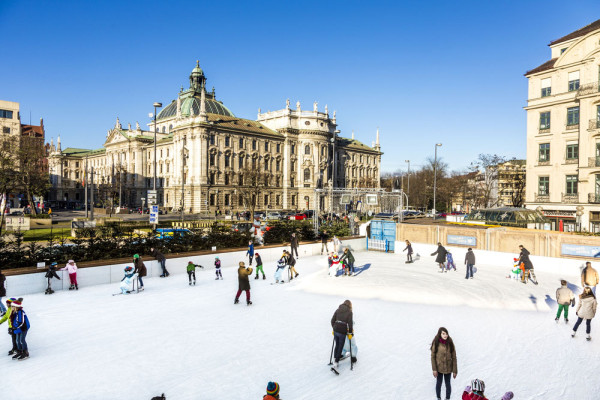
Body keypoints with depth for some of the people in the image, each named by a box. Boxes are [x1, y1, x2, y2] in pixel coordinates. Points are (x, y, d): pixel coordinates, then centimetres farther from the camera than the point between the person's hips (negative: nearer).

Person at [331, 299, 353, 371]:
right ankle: (335, 363, -2)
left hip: (336, 330, 4)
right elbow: (350, 323, -8)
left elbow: (332, 320, 7)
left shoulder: (338, 310, 8)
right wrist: (351, 332, 4)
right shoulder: (349, 312, -4)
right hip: (342, 332, -4)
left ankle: (336, 360, 27)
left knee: (337, 345, 21)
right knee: (340, 347, 5)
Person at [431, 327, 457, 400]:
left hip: (448, 368, 1)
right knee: (439, 383, 13)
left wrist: (455, 370, -3)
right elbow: (433, 356, -7)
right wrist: (434, 369, -10)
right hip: (439, 368, -1)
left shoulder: (450, 343, -7)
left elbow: (454, 357, -3)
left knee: (448, 384, 11)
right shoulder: (436, 343, -11)